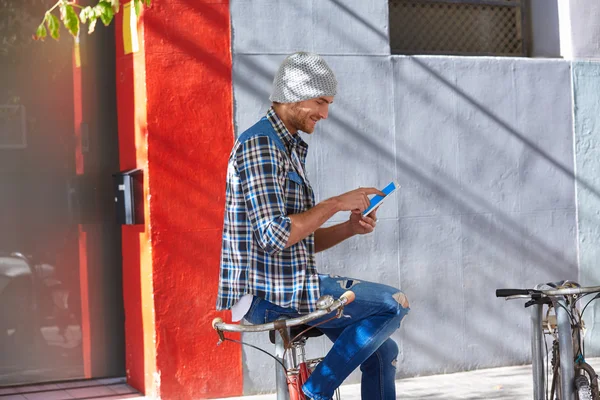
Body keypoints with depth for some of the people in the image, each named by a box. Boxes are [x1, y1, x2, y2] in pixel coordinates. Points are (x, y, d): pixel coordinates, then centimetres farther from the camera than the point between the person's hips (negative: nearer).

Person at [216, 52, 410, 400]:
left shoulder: (291, 149, 18)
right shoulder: (260, 145, -14)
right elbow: (275, 236, -24)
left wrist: (350, 228, 1)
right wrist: (336, 204, -16)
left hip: (287, 284, 10)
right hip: (269, 293, -10)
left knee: (383, 353, 12)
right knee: (395, 304, -12)